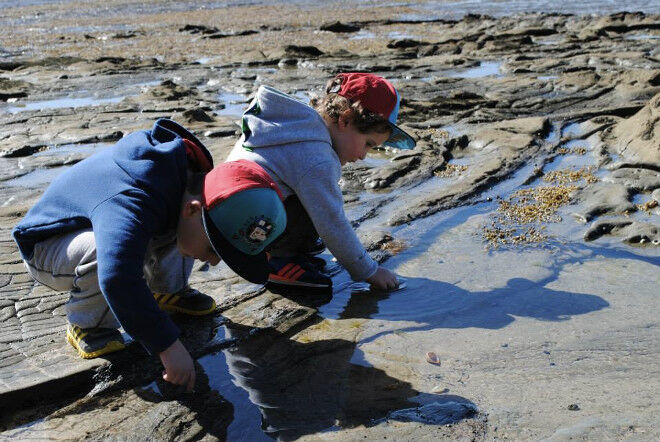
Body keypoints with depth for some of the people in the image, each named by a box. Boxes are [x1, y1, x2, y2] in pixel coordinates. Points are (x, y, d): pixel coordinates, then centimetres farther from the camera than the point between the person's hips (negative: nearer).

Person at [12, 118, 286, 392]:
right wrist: (168, 345, -51)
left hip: (100, 223, 7)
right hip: (47, 250, -7)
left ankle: (167, 290, 4)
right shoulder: (132, 204, -42)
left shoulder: (193, 174, -14)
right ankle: (86, 324, -15)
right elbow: (117, 277, -54)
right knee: (108, 247, -38)